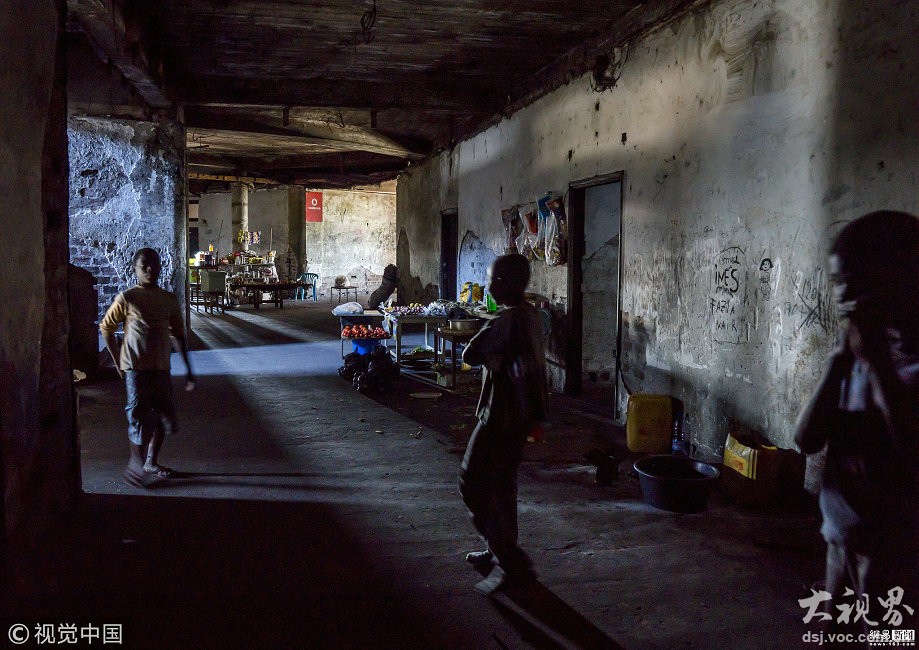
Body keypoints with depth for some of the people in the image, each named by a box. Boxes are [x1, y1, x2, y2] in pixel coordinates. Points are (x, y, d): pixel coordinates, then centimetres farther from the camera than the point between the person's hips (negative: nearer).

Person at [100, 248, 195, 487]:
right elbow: (106, 327, 3)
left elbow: (179, 335, 12)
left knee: (163, 417, 10)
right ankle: (135, 463, 12)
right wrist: (117, 361, 1)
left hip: (161, 367, 5)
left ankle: (151, 462, 29)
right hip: (136, 367, -4)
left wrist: (188, 369, 10)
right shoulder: (127, 299, -5)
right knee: (140, 416, -7)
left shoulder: (169, 300, 7)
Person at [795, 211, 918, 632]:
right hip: (843, 535, 6)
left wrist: (876, 358, -24)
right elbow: (807, 439, -1)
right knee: (834, 632, 18)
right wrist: (840, 359, -10)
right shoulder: (856, 351, 5)